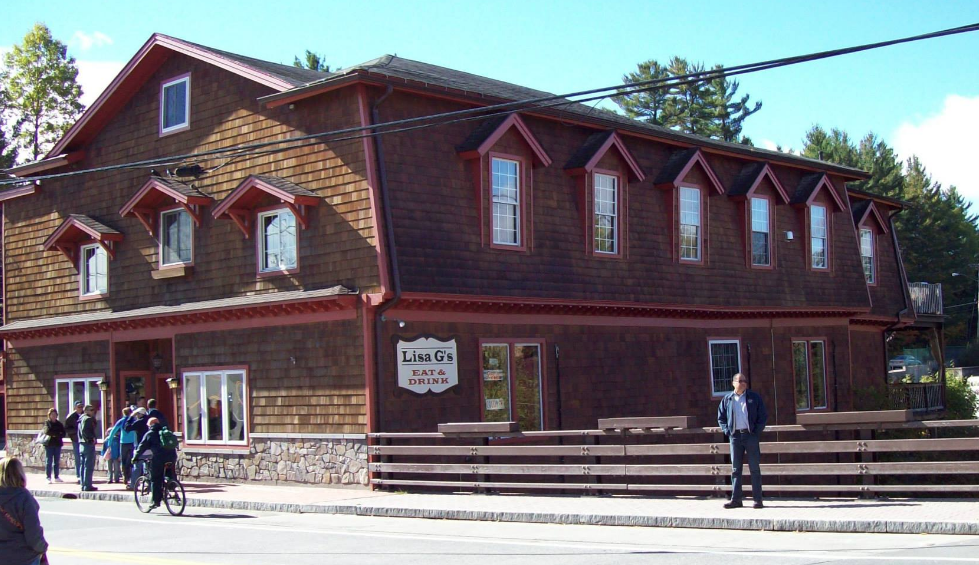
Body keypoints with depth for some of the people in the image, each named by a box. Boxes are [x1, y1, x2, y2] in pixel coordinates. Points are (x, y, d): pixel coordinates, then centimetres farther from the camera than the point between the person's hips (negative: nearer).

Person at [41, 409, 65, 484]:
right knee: (49, 461, -4)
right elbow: (47, 431, -15)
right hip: (49, 444, -4)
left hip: (57, 444, 4)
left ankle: (56, 477, 15)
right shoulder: (47, 423, 1)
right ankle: (48, 478, -3)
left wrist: (55, 435, -14)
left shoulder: (59, 424, 12)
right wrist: (58, 434, -10)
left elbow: (63, 433, 3)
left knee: (57, 462, 8)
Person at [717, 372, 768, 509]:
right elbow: (721, 418, 15)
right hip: (735, 436, 2)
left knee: (755, 468, -1)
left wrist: (757, 431, -6)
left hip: (751, 435, -2)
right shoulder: (727, 399, 9)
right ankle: (736, 499, 7)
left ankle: (758, 499, 2)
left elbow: (763, 416, 4)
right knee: (735, 469, 4)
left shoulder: (754, 397, 5)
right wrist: (727, 430, 1)